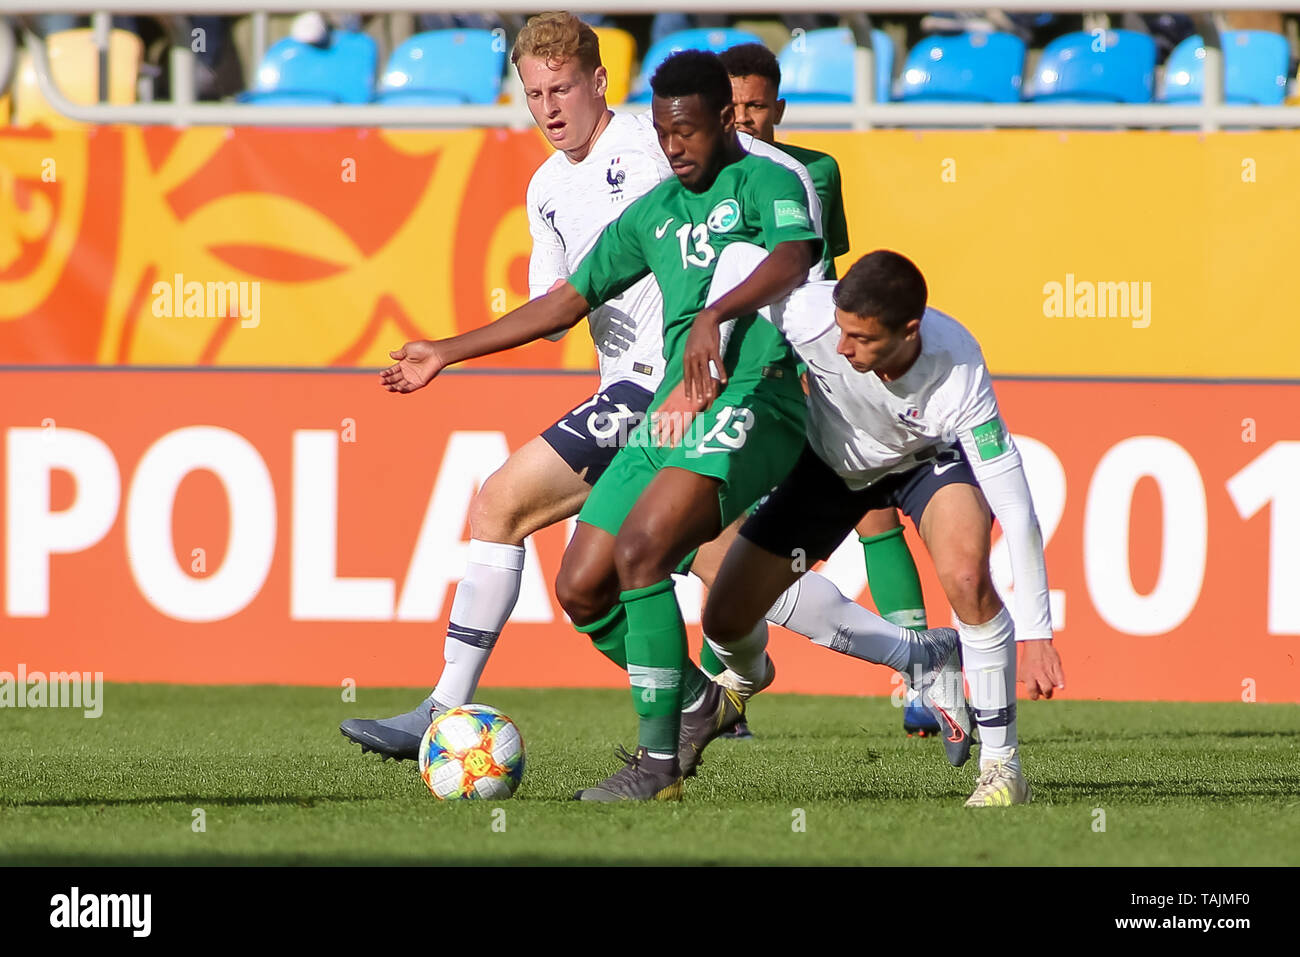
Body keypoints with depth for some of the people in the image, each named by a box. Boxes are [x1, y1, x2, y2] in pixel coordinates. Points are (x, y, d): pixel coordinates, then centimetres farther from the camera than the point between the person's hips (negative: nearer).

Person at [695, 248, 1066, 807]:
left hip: (931, 457, -3)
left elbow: (1014, 508, -35)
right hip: (830, 461, 3)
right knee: (728, 618, -3)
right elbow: (741, 259, -17)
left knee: (965, 576, -33)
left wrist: (1036, 635, -36)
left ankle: (1002, 764, -19)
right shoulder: (812, 315, -37)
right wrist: (706, 328, -33)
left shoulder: (958, 374, -39)